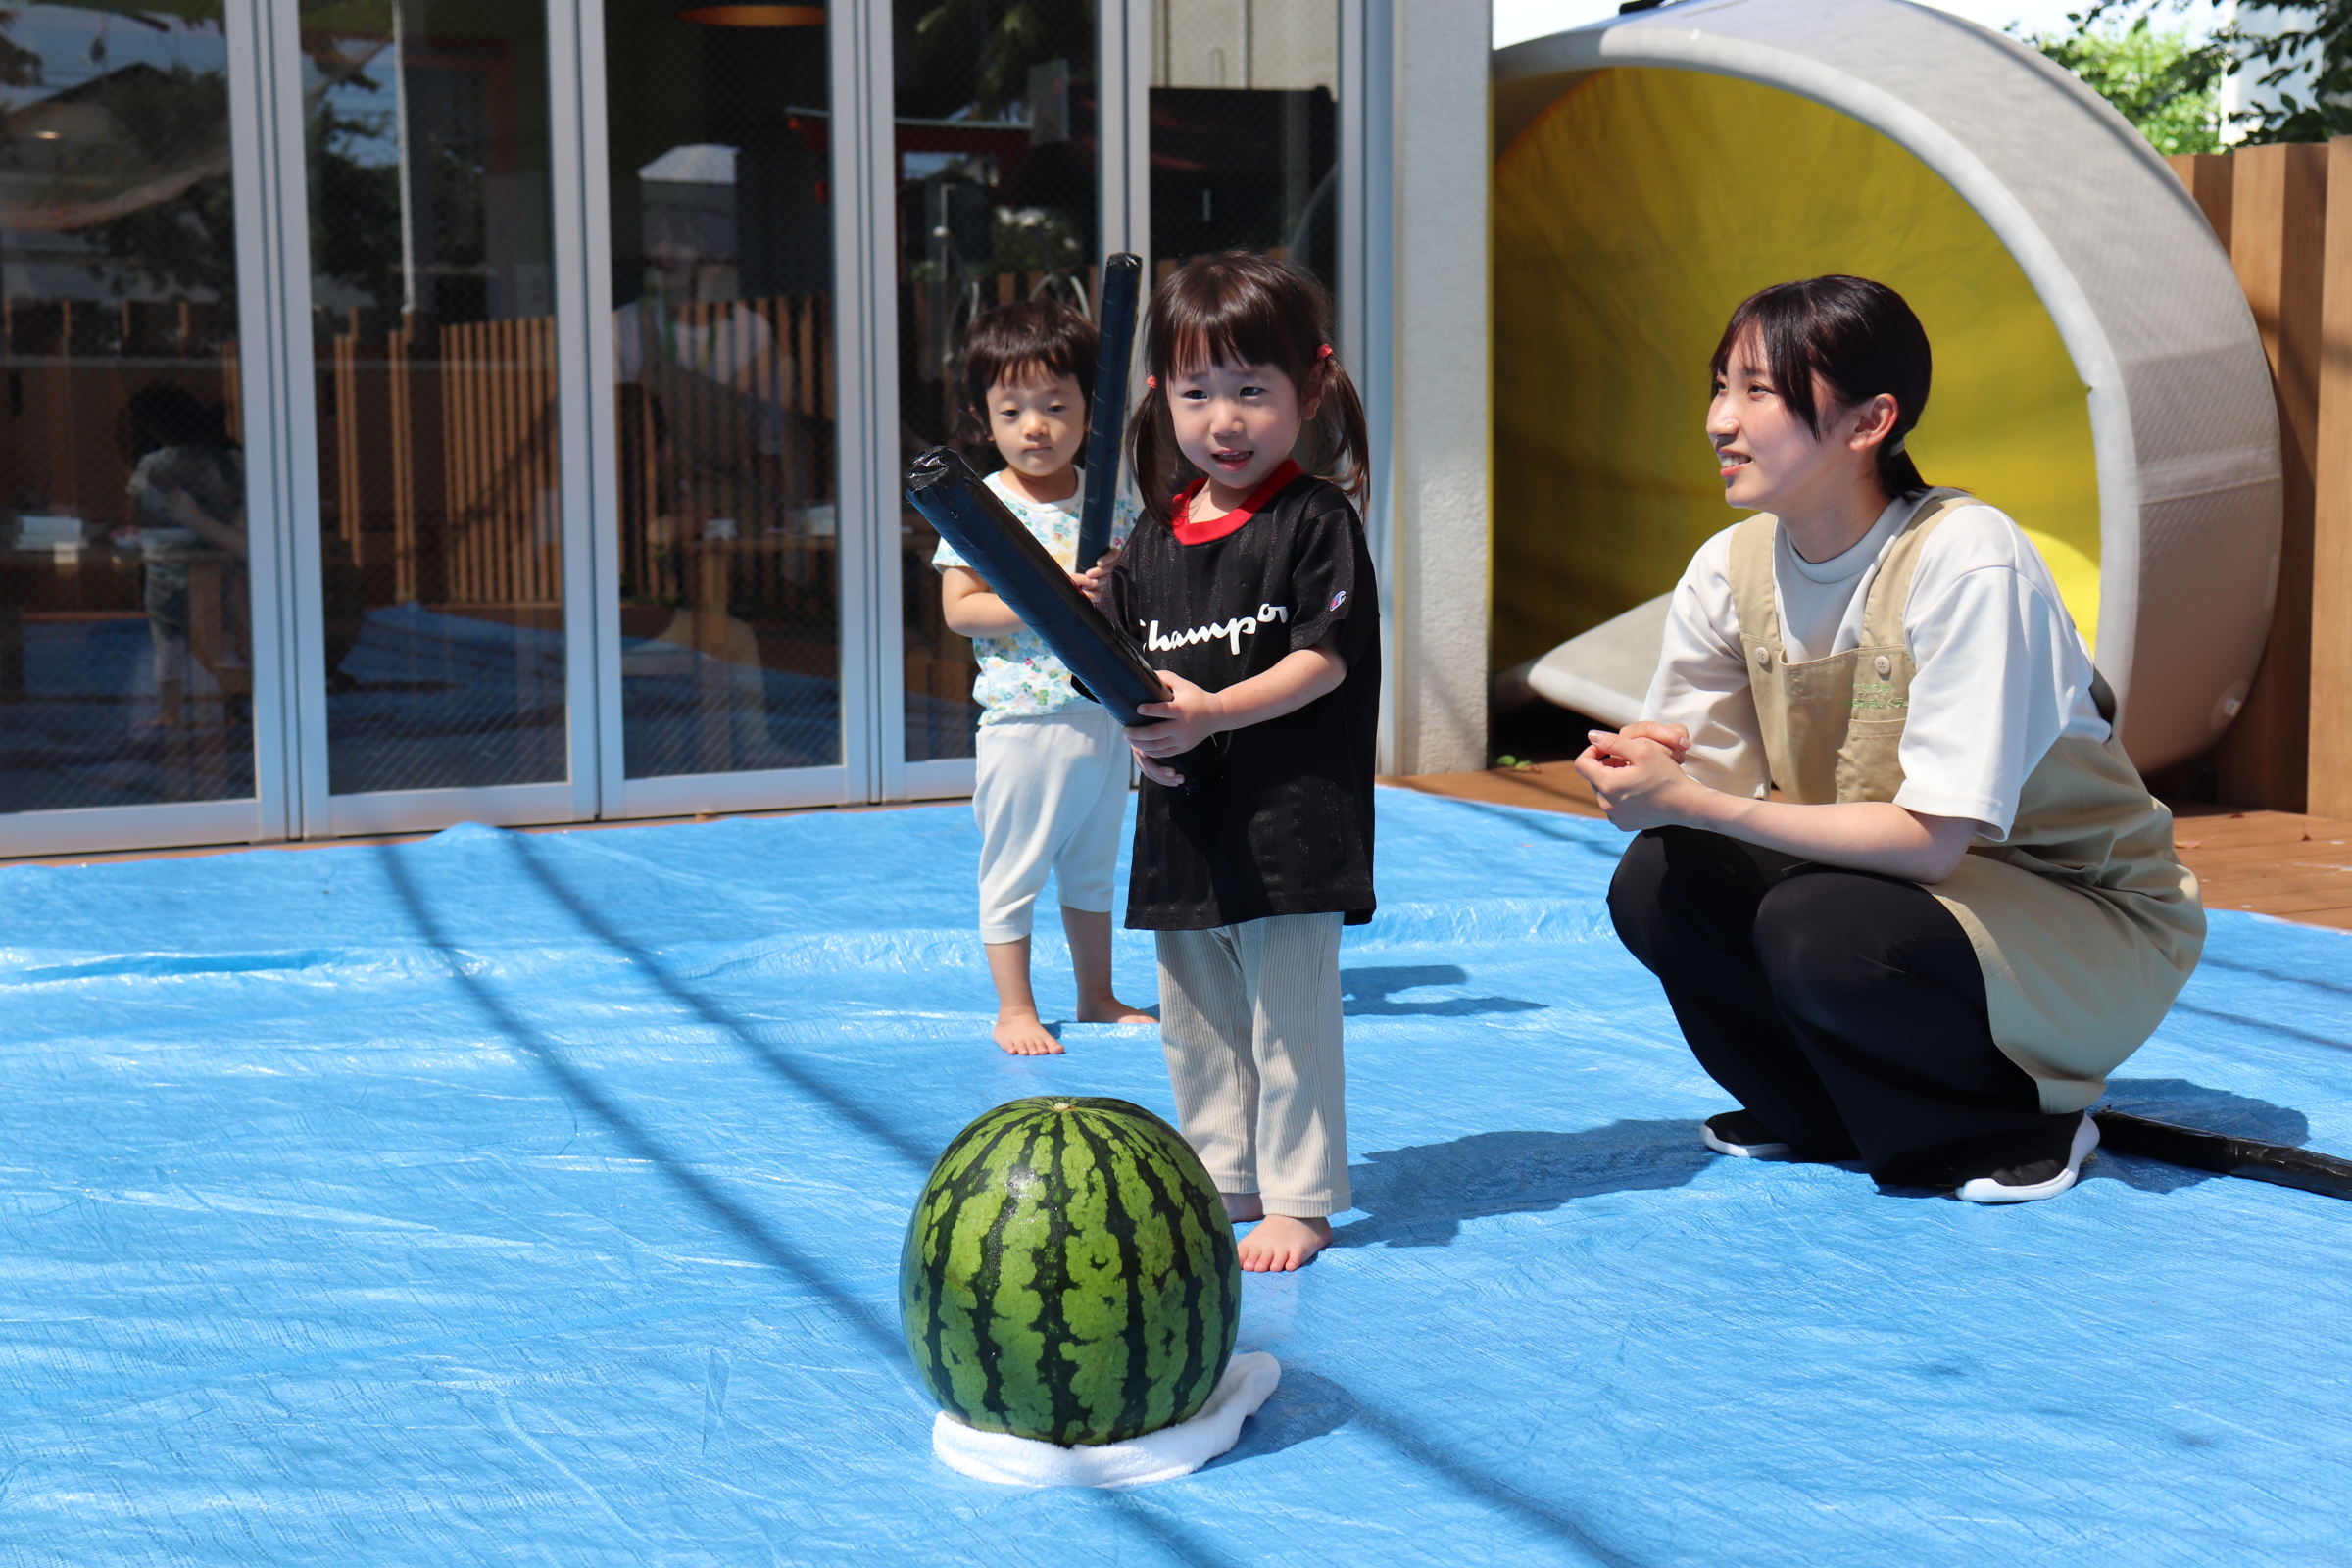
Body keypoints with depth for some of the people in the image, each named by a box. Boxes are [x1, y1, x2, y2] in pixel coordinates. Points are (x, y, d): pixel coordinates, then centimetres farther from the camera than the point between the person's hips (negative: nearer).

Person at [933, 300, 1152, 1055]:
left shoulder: (1112, 504, 3)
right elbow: (959, 609, -14)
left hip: (1104, 717, 5)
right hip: (1023, 721, -4)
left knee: (1093, 870, 18)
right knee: (1013, 872, 3)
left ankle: (1097, 997, 31)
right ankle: (1014, 1010, 15)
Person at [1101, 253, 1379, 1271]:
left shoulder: (1314, 520, -8)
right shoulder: (1154, 532, 9)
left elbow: (1324, 658, -14)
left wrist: (1213, 712, -22)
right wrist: (1131, 710, -8)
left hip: (1287, 821, -6)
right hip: (1180, 820, 7)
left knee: (1290, 1020, -1)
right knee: (1193, 1022, 16)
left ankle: (1299, 1201, 11)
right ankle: (1219, 1181, 30)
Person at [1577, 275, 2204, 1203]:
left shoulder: (1966, 562, -25)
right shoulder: (1731, 569, -5)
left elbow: (1932, 840, -29)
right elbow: (1700, 785, -3)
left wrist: (1693, 802, -32)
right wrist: (1638, 767, -28)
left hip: (2088, 919, -6)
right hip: (1890, 883, 6)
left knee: (1822, 927, -33)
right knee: (1658, 883, -17)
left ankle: (2021, 1127, -4)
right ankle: (1824, 1118, 6)